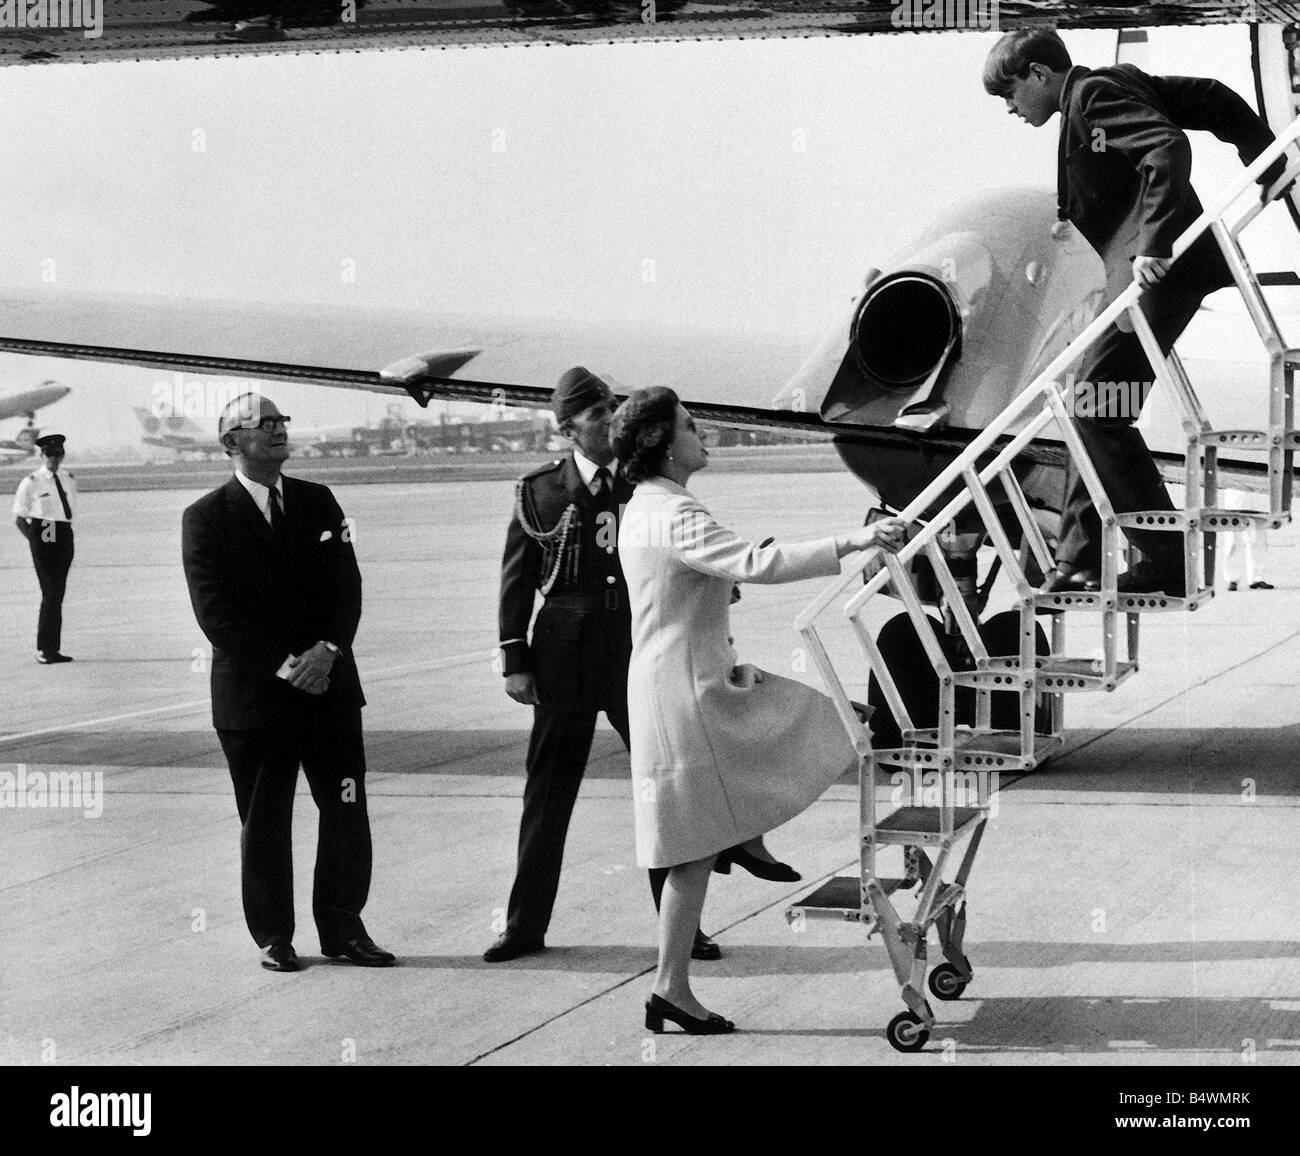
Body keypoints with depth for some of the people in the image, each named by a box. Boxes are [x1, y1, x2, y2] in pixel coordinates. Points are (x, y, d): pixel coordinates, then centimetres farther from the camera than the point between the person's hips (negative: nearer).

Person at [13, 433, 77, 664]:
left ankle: (53, 649, 12)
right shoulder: (31, 483, -5)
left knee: (58, 595, 8)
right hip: (43, 539, -6)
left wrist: (64, 534, 11)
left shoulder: (69, 481, 11)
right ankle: (43, 649, -7)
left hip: (64, 539, 6)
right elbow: (19, 519, -1)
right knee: (51, 595, -12)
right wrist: (35, 541, -6)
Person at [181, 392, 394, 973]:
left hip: (329, 684, 3)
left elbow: (347, 585, 5)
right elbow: (216, 613, -9)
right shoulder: (206, 518, -3)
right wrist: (283, 667, -15)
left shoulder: (318, 502, 10)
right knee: (263, 821, 4)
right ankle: (273, 937, 15)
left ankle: (342, 928, 14)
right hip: (253, 692, -3)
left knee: (346, 811, 3)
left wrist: (328, 649, -13)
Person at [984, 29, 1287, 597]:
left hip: (1157, 272, -11)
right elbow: (1212, 99, 22)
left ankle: (1166, 563, -8)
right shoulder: (1116, 83, 19)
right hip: (1149, 273, 11)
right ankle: (1078, 561, 13)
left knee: (1097, 409, -10)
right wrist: (1270, 164, 22)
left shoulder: (1092, 95, -9)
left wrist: (1154, 242, -27)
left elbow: (1168, 150, -23)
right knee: (1091, 410, 12)